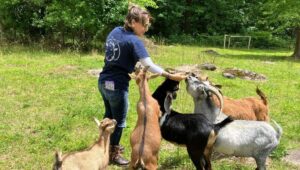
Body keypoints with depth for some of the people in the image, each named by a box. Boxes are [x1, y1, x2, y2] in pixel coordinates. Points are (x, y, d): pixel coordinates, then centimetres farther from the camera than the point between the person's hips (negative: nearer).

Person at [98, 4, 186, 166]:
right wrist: (171, 76, -23)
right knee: (119, 121, 9)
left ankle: (108, 145, 42)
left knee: (109, 115, 24)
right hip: (117, 85, -8)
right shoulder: (134, 41, -19)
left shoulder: (115, 31, 4)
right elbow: (149, 65, -25)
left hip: (103, 81, 8)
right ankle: (113, 154, 23)